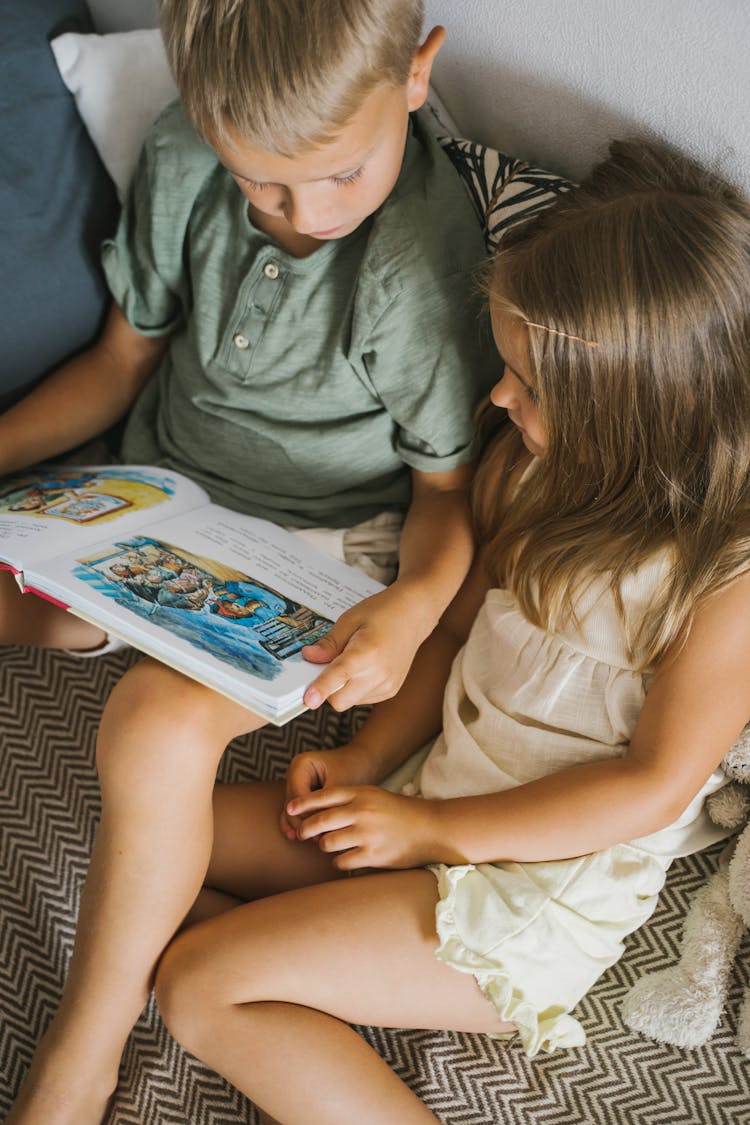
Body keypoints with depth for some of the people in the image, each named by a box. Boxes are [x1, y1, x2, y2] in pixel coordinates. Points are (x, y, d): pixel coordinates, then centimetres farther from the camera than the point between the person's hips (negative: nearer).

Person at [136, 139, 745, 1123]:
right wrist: (365, 763, -1)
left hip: (545, 885, -8)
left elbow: (656, 786, -18)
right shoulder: (535, 464, 0)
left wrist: (430, 828, -16)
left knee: (199, 985, -16)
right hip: (429, 801, 9)